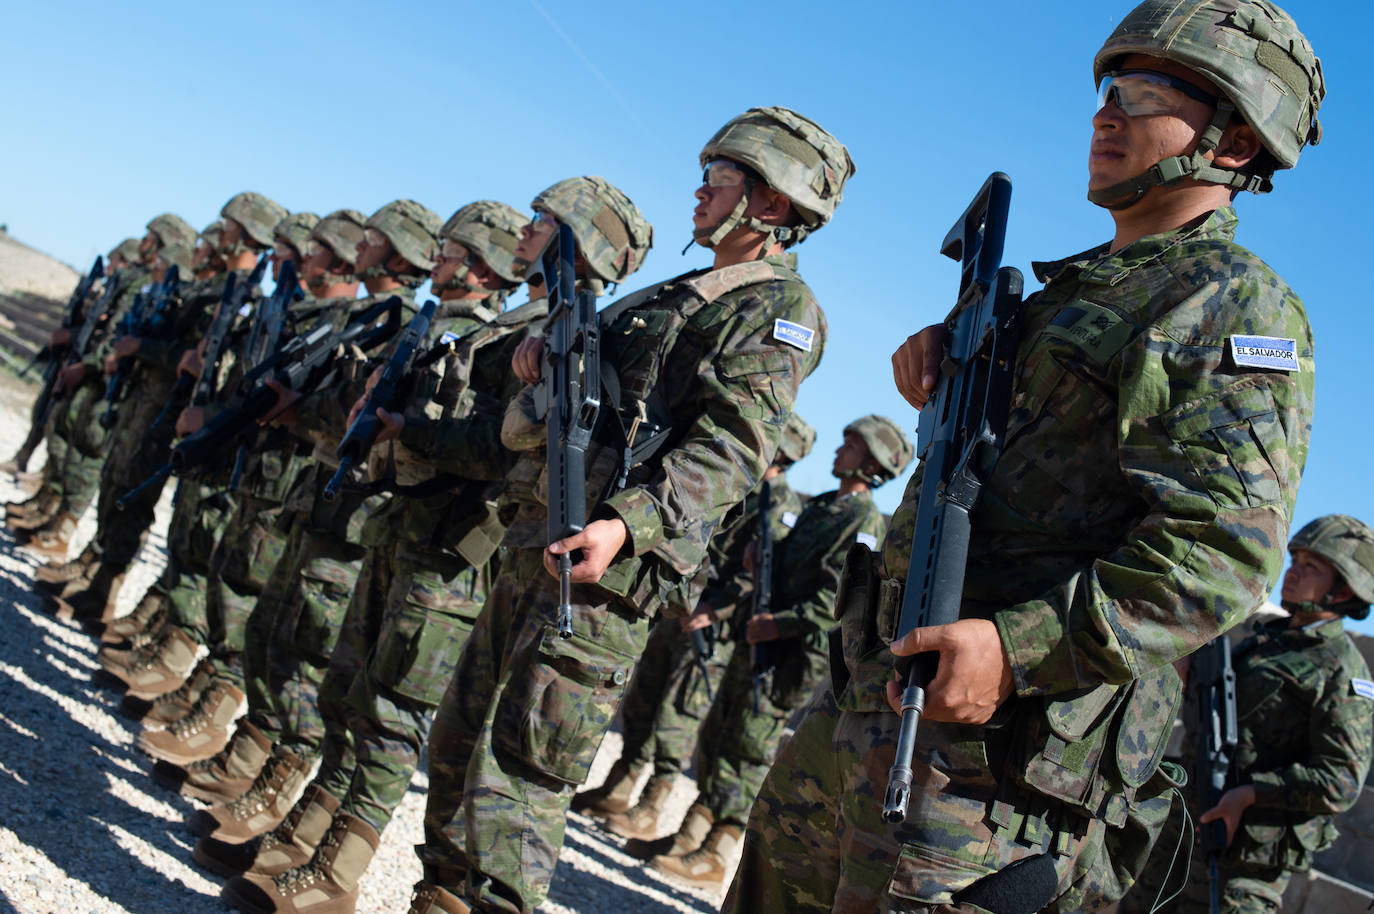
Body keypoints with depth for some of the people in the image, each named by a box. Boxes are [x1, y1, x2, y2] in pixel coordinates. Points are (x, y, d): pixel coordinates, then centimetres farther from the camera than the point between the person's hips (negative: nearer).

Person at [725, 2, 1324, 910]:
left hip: (1001, 734, -9)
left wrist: (1025, 648, -30)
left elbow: (1224, 543, -21)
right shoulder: (1076, 286, 20)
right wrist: (941, 352, 4)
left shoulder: (1239, 306, -9)